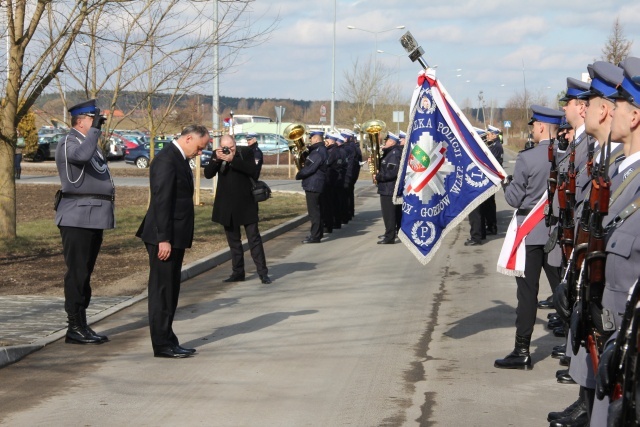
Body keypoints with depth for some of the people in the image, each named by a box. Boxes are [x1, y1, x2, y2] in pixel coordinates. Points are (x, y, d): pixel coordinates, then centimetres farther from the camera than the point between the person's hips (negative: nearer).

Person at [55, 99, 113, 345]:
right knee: (77, 273, -7)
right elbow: (82, 155, -34)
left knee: (85, 273, 12)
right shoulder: (68, 143, -10)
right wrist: (95, 129, -23)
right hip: (78, 218, -10)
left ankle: (81, 326, 17)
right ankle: (76, 328, -4)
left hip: (94, 218, 10)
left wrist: (109, 191, 22)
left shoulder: (90, 142, 20)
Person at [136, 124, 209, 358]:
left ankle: (167, 341, 21)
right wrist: (164, 239, -23)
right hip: (164, 237, -10)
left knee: (170, 291, 14)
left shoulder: (179, 158, 16)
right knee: (162, 290, -4)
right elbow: (161, 201, -21)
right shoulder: (166, 159, -16)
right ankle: (162, 344, 1)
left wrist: (174, 239, 18)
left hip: (174, 236, 10)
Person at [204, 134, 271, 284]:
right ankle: (238, 272, 17)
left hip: (246, 203, -3)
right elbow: (208, 174, -5)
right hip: (227, 205, 4)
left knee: (254, 238, -3)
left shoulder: (246, 152, -6)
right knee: (233, 240, 10)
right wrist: (216, 159, -21)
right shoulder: (217, 154, 2)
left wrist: (232, 159, -27)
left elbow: (253, 170, -20)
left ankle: (263, 272, -2)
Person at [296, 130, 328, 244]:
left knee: (313, 211, -8)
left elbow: (310, 168, -23)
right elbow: (309, 163, 18)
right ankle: (317, 233, 27)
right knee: (316, 210, 18)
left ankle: (315, 236, -7)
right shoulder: (320, 150, 15)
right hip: (315, 184, 11)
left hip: (313, 185, -11)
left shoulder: (318, 152, -19)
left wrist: (298, 175, -8)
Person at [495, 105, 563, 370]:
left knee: (527, 292, 0)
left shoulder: (527, 159, -16)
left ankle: (522, 352, 2)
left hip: (531, 233, -4)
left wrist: (508, 186, 8)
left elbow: (514, 199, -11)